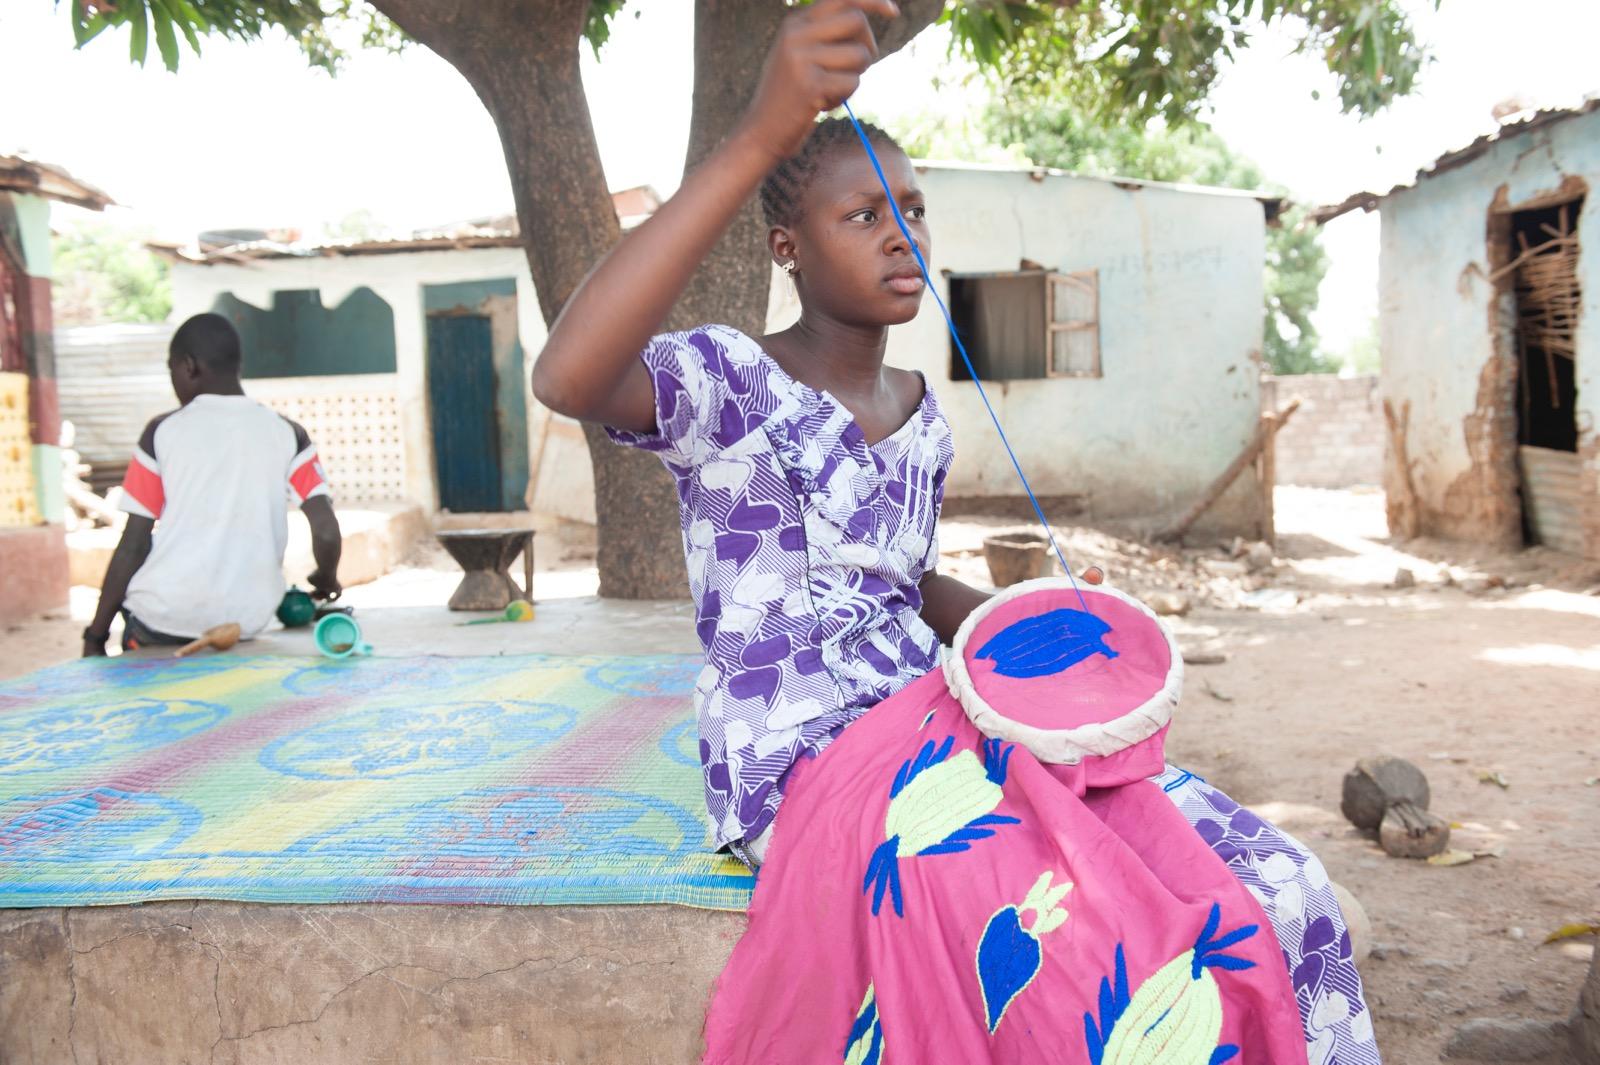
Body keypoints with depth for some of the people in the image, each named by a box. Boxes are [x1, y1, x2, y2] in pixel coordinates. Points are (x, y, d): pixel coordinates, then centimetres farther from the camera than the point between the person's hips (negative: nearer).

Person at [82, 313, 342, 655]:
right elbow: (327, 532, -7)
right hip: (247, 621, 2)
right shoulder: (287, 434, 1)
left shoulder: (162, 431, -2)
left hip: (164, 618, -1)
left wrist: (95, 635, 5)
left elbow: (133, 544, -3)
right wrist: (326, 580, 14)